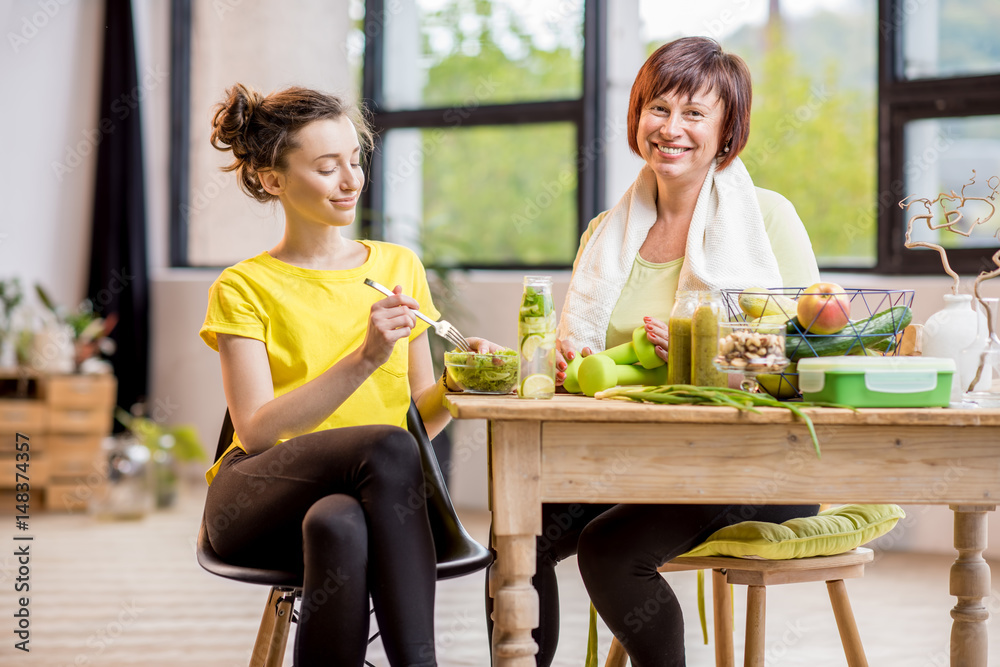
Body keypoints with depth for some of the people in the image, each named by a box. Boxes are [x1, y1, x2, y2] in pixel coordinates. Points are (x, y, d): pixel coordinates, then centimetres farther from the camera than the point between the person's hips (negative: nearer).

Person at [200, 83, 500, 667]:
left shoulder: (399, 268, 16)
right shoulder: (244, 289, 5)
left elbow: (419, 418, 16)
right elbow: (258, 430, -9)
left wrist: (455, 383, -7)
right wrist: (364, 359, -19)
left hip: (374, 490, 2)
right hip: (256, 501, -2)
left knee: (338, 524, -37)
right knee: (387, 446, -34)